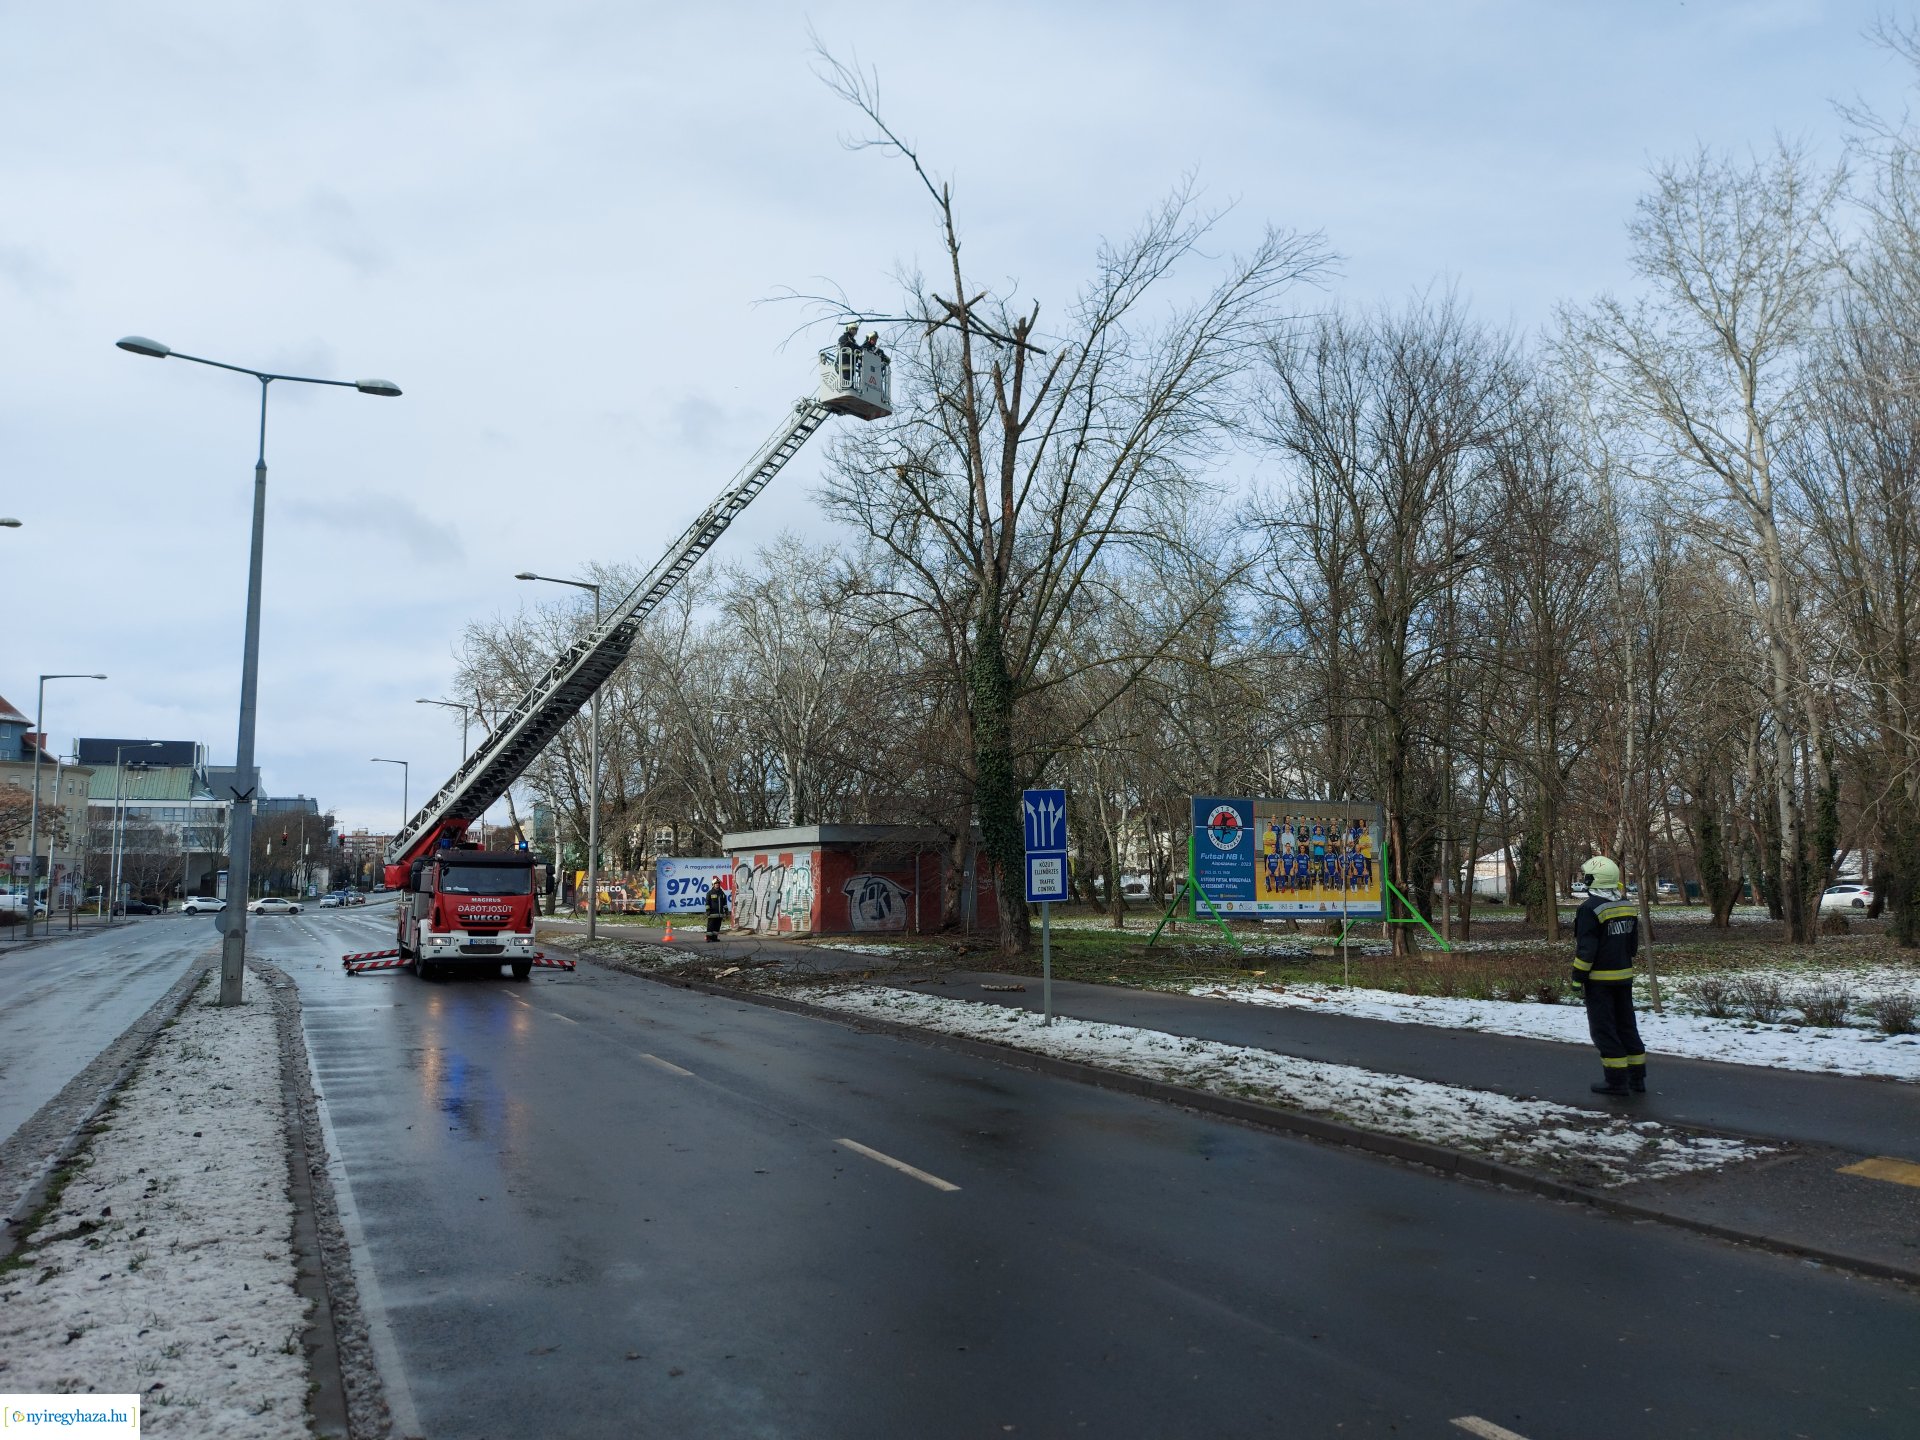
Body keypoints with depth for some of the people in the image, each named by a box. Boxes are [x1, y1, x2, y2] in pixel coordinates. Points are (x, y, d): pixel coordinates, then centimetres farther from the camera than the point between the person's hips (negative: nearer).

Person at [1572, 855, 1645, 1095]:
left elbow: (1586, 948, -18)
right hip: (1624, 976, 7)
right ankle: (1636, 1078, 18)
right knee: (1626, 1025, 15)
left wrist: (1578, 977, -12)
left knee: (1603, 1029, 0)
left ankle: (1616, 1080, 0)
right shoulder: (1628, 906, 7)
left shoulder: (1590, 908, -17)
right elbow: (1633, 944, 16)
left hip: (1599, 979, -7)